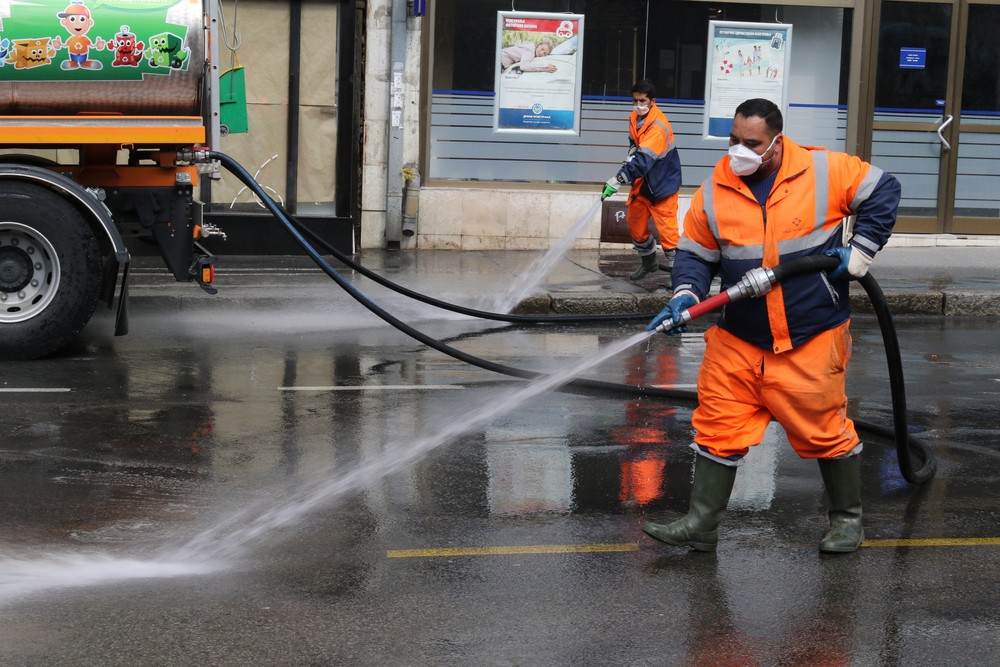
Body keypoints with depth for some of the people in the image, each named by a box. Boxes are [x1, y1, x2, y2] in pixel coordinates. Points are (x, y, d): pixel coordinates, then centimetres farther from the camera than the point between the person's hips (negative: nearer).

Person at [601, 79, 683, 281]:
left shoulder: (658, 127, -28)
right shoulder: (634, 117, 0)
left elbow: (644, 159, -37)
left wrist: (618, 179, -44)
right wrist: (632, 153, -4)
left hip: (662, 183, -8)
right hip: (642, 181, 8)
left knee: (666, 228, -13)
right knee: (634, 223, 16)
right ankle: (649, 261, 37)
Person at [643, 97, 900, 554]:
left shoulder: (825, 172, -8)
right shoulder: (713, 194, -1)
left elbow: (883, 192, 2)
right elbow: (696, 254, 5)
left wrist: (861, 249, -4)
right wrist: (686, 294, -13)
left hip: (812, 341, -2)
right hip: (738, 341, 3)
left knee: (825, 430, 7)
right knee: (718, 429, 1)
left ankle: (847, 518, 26)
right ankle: (701, 525, 11)